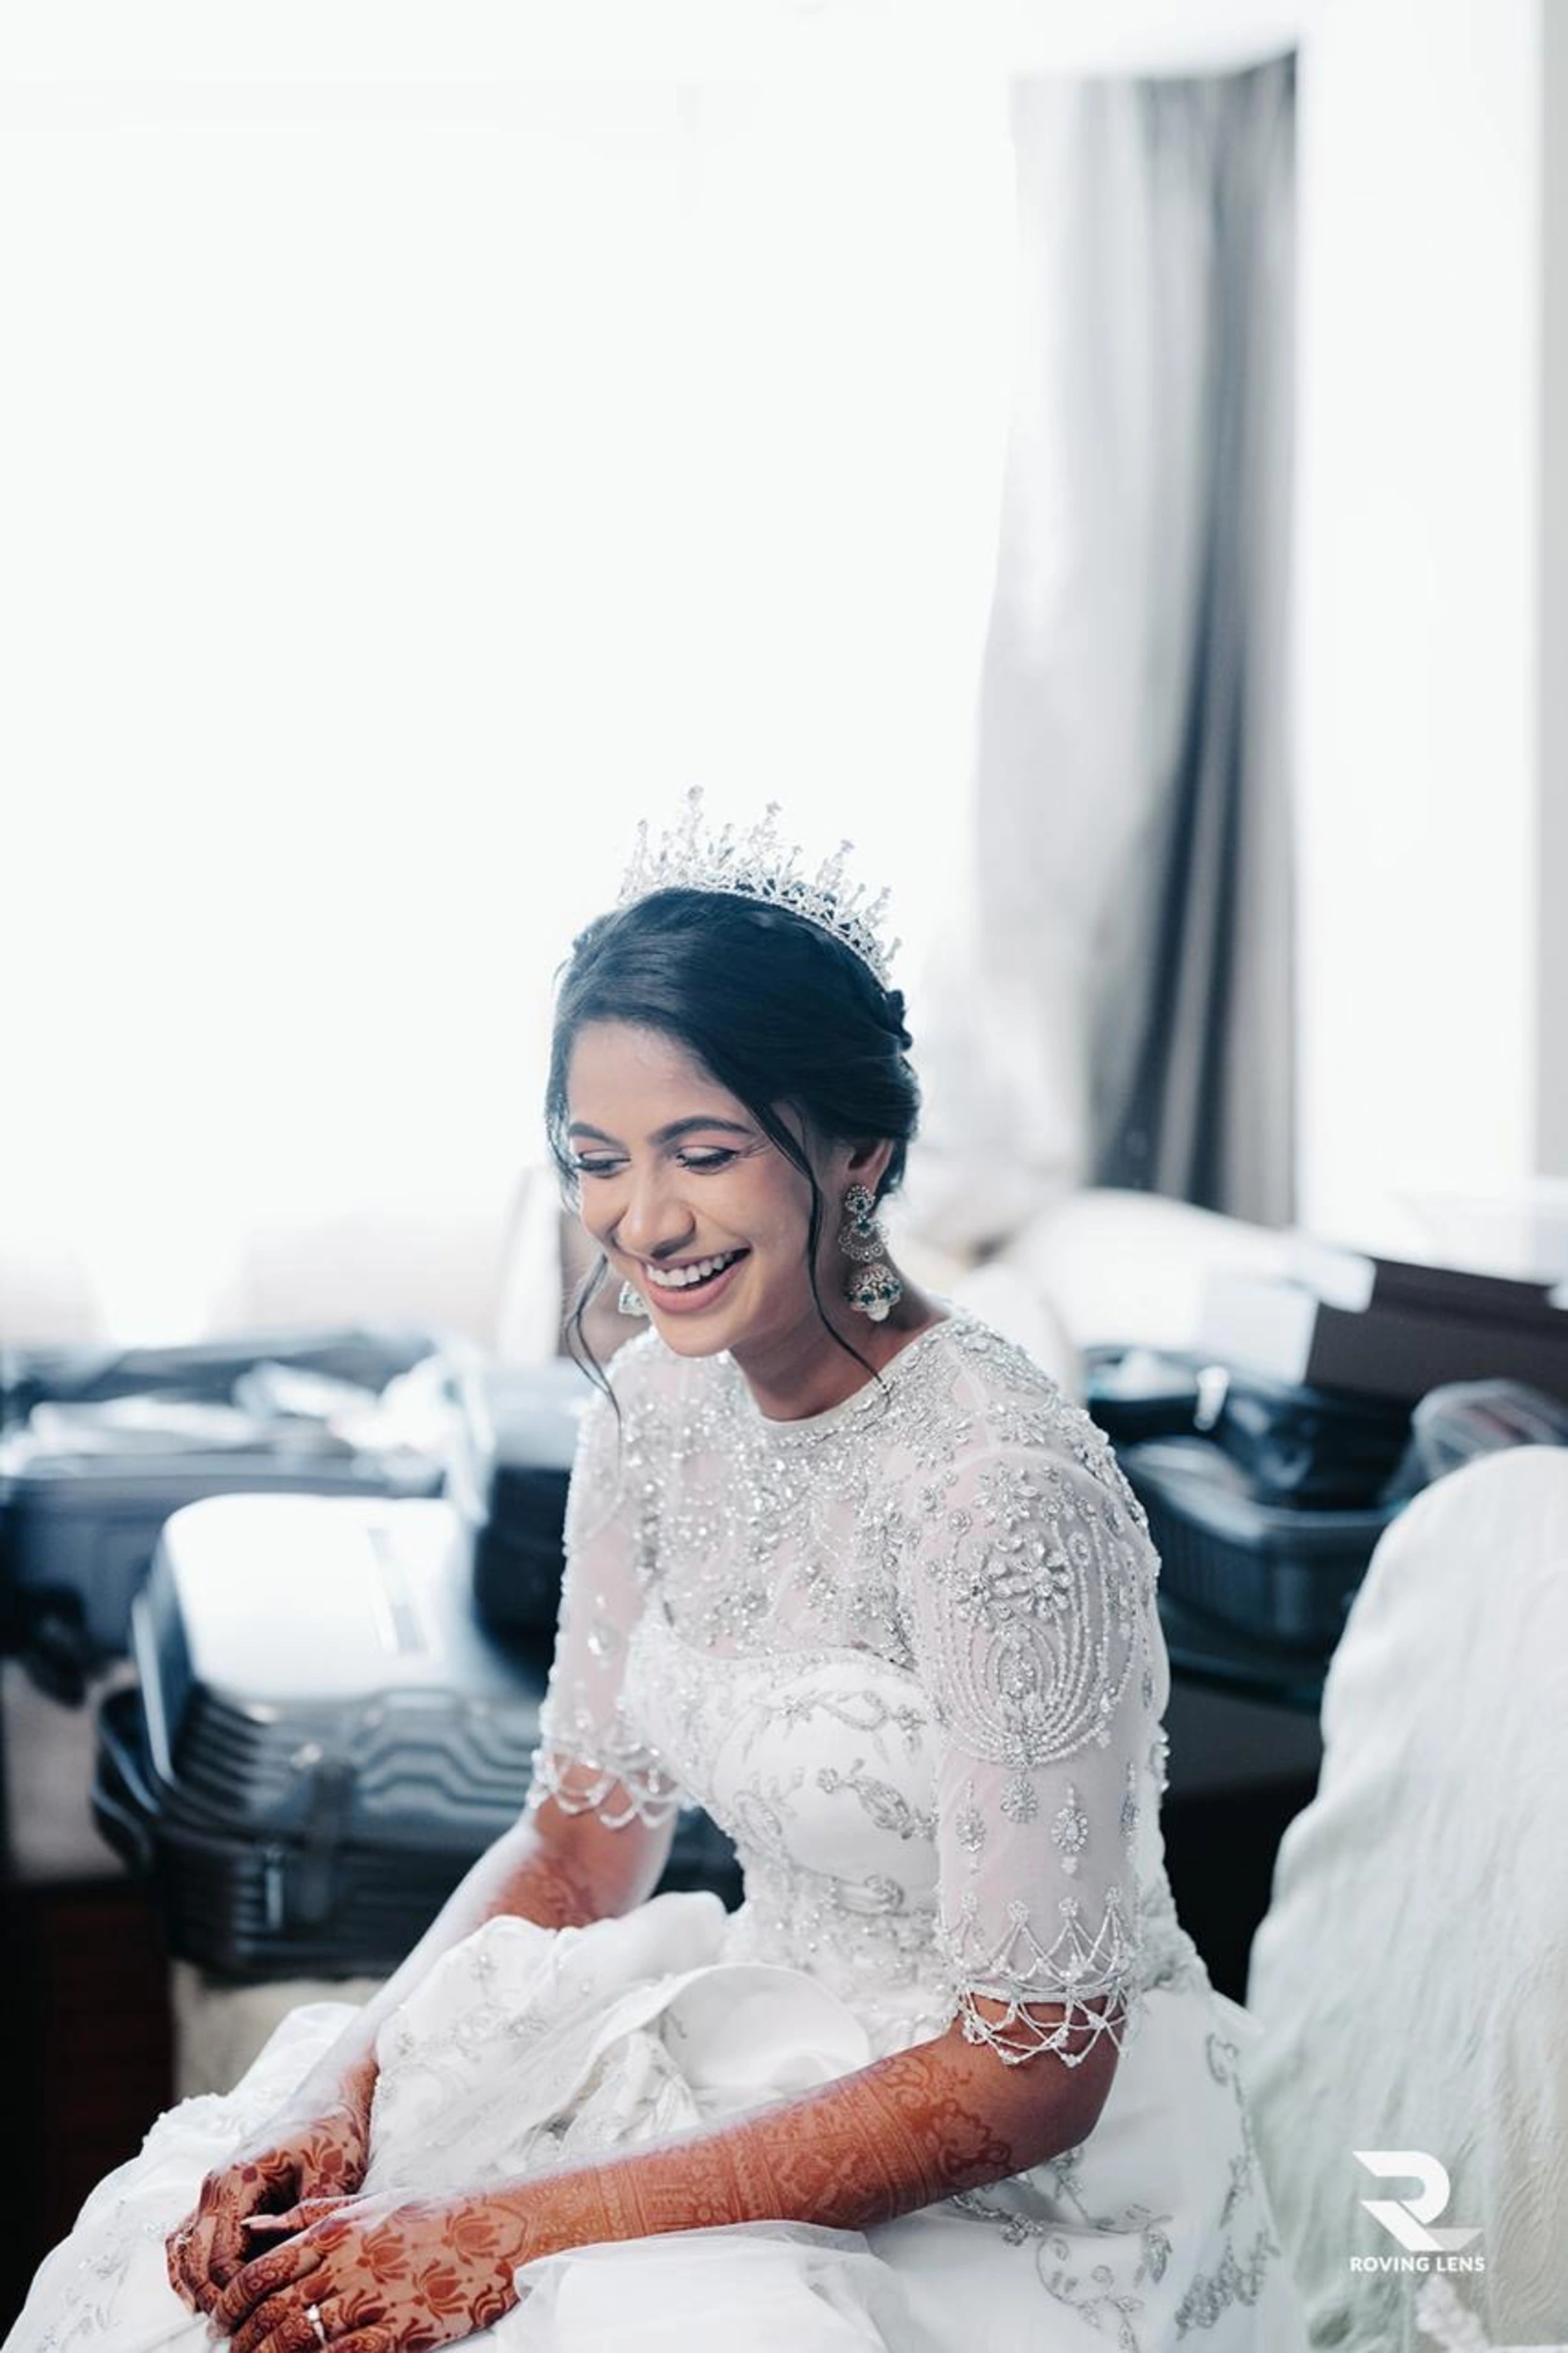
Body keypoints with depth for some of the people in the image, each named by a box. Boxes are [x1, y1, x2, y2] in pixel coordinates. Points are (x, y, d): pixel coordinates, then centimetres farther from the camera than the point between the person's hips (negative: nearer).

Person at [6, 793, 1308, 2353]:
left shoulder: (998, 1481, -25)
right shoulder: (652, 1409, -3)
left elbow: (1030, 2072, -22)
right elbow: (580, 1838, 8)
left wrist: (521, 2226, -23)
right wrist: (347, 2086, -9)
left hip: (1021, 2169, -6)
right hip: (763, 2030, 6)